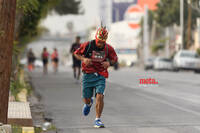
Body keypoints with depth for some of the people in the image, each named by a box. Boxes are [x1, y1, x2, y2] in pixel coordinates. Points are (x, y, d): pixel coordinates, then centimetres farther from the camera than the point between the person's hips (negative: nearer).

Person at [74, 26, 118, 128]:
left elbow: (114, 59, 12)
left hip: (100, 76, 0)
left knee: (100, 96, -18)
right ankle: (88, 103, 46)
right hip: (88, 75, 0)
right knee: (86, 99, 5)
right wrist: (83, 59, -17)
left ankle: (97, 120, -8)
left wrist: (109, 63, -11)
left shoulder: (108, 49, -5)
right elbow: (76, 53, 3)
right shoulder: (88, 45, -10)